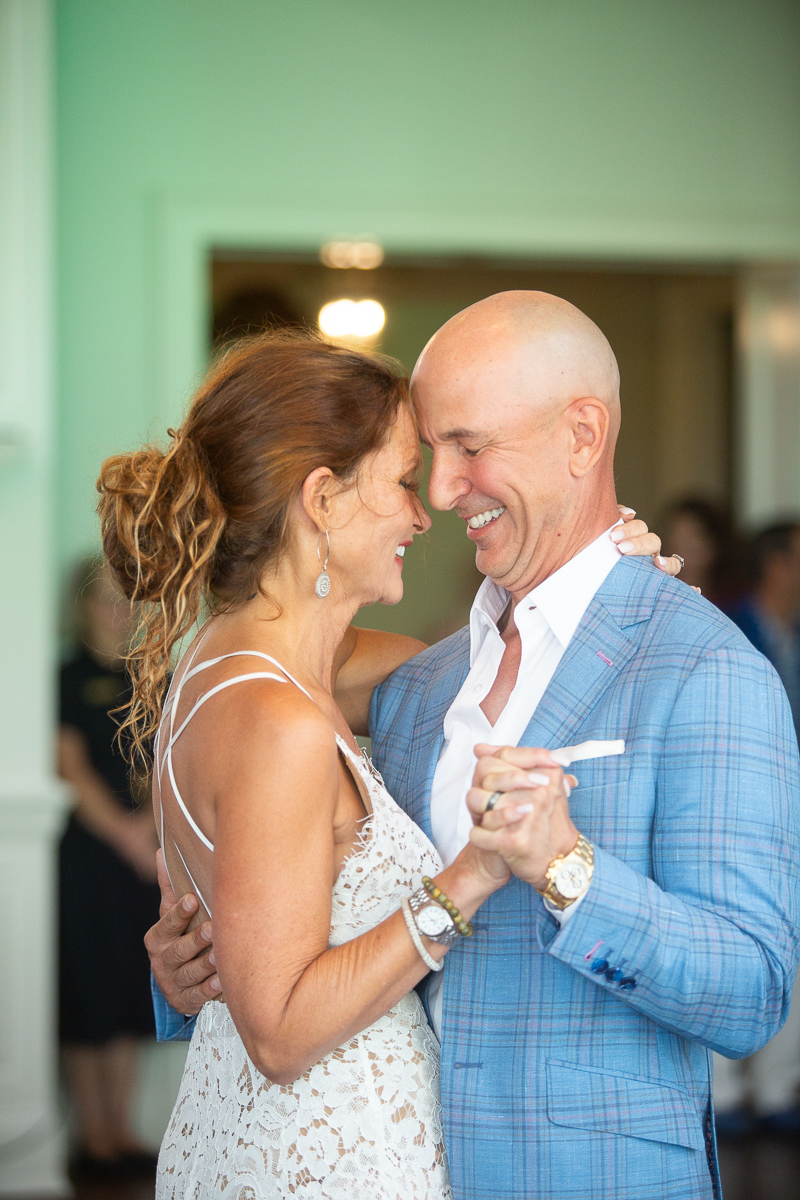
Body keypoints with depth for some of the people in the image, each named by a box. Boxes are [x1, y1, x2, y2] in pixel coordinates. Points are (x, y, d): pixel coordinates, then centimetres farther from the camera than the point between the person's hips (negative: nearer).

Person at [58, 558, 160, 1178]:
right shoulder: (70, 678, -4)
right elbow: (73, 768, -9)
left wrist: (151, 822, -9)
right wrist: (124, 833, -13)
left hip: (143, 855, 5)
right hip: (87, 853, -5)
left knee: (131, 994, 8)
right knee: (88, 994, -2)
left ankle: (123, 1129, 16)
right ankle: (94, 1136, 5)